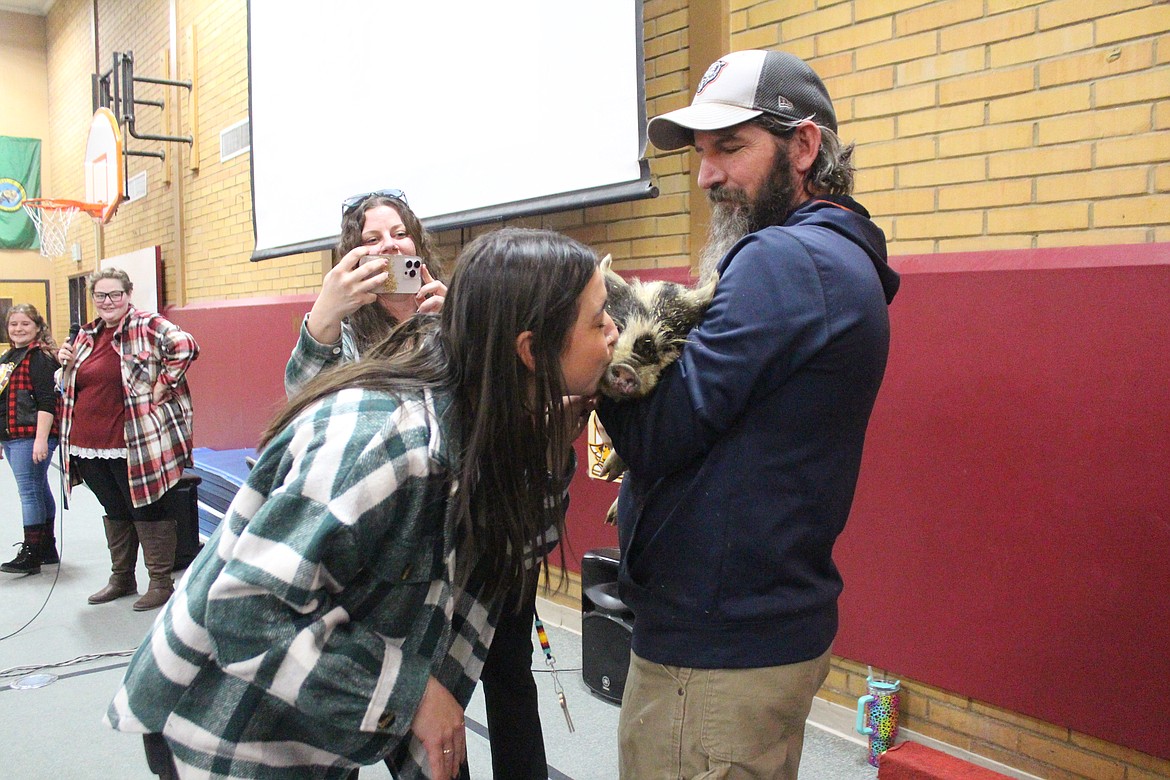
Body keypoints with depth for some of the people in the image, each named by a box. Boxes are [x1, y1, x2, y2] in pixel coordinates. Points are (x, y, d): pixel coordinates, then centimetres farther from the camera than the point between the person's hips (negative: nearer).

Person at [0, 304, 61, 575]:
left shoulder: (39, 357, -10)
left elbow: (46, 402, -17)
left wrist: (41, 439, -23)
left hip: (31, 435, -9)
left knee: (29, 492, -7)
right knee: (39, 491, 14)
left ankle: (30, 554, -1)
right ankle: (47, 549, 21)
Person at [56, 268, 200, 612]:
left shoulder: (147, 325, -9)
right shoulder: (86, 335, 14)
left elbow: (185, 346, -26)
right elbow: (70, 385, 25)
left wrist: (163, 385, -21)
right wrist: (65, 364, 5)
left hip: (135, 444, -7)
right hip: (89, 445, 7)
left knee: (148, 511, 3)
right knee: (114, 512, 19)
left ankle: (161, 583, 14)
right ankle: (122, 579, 33)